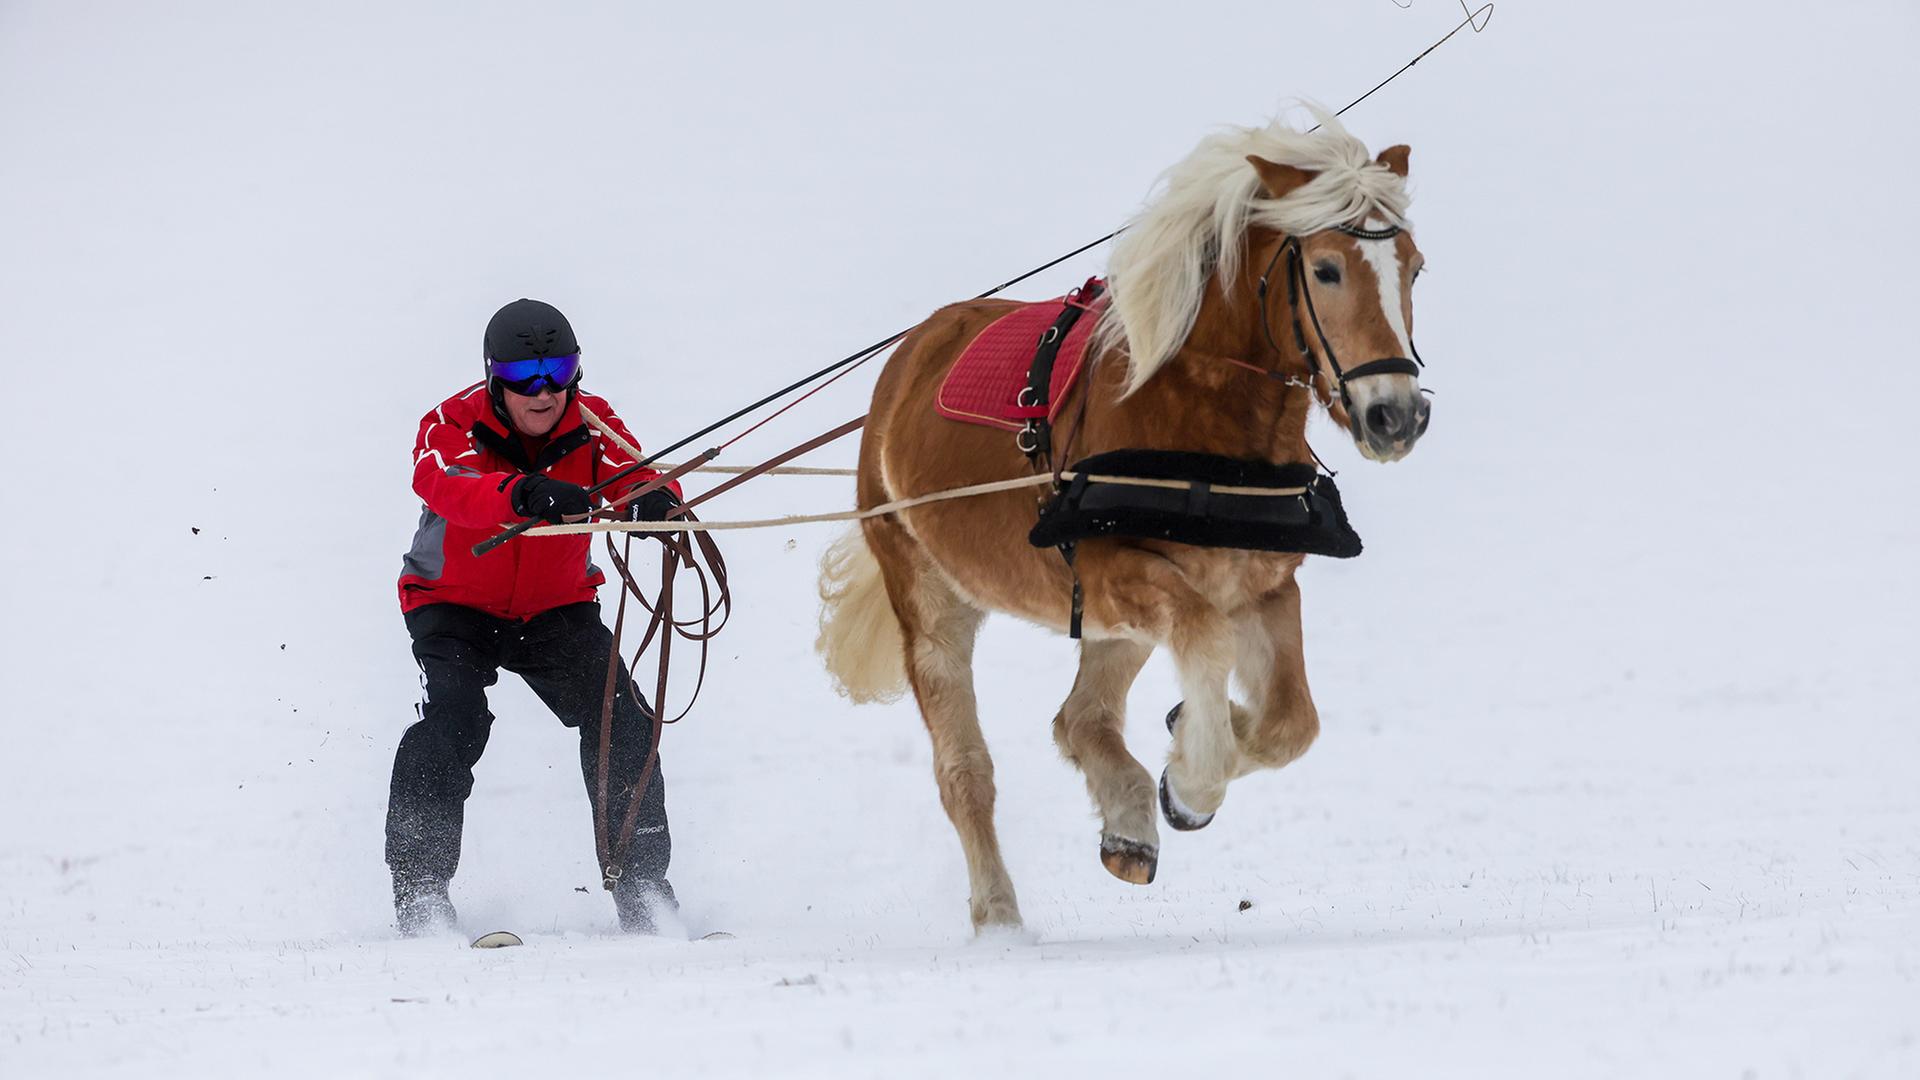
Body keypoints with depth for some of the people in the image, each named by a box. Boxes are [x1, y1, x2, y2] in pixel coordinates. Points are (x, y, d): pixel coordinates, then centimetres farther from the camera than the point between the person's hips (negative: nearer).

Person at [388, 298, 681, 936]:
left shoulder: (592, 425, -11)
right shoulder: (452, 426, -20)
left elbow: (636, 475, -28)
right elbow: (448, 485, -43)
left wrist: (653, 500, -55)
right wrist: (522, 493, -64)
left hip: (556, 608, 3)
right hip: (453, 607, -3)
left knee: (622, 723, -13)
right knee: (452, 721, -27)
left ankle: (641, 887, -2)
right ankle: (419, 885, -20)